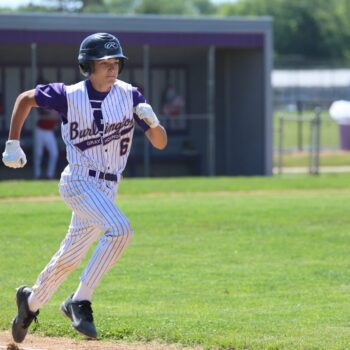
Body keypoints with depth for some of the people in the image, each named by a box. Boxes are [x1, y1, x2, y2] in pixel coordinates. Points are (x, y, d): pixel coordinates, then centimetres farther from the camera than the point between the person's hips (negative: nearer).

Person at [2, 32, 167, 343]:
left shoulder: (130, 96, -2)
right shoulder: (70, 96, -9)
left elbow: (160, 143, -3)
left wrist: (153, 122, -25)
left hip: (107, 188, 5)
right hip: (79, 181, -5)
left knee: (69, 259, 14)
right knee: (119, 228, -29)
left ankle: (31, 301, 40)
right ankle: (80, 302, -21)